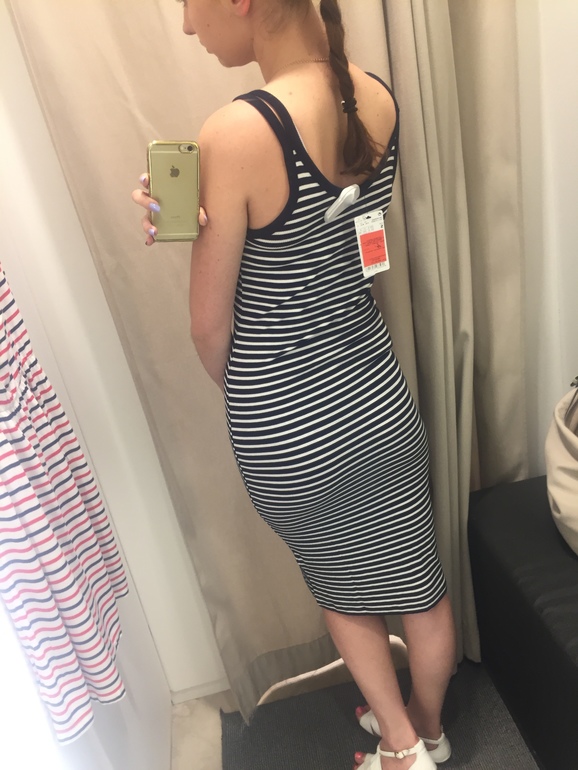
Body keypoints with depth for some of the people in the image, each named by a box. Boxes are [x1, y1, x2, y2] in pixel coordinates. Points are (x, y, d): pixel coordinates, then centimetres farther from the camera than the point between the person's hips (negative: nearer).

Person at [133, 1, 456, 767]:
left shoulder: (235, 132, -23)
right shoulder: (381, 101, -2)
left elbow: (210, 324, -13)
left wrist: (240, 392, 7)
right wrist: (194, 214, -6)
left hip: (285, 429, -5)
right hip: (378, 398, 6)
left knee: (341, 584, 26)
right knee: (418, 583, 25)